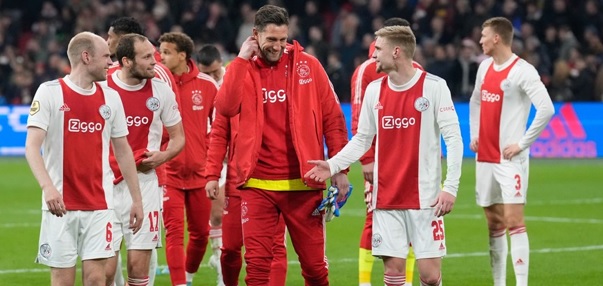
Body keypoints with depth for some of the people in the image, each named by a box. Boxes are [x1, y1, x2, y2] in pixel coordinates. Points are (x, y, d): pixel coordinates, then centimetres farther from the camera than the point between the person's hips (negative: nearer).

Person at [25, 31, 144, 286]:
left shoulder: (110, 97, 10)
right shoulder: (49, 92, -4)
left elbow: (123, 151, 17)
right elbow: (32, 146, -12)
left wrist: (136, 199, 14)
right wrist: (47, 186, -27)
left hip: (99, 205, 3)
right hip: (60, 205, -3)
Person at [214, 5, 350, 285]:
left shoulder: (307, 65, 2)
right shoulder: (242, 69, 5)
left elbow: (333, 119, 4)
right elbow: (226, 107, -14)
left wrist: (340, 169, -1)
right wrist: (242, 60, -11)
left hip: (303, 183, 0)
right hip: (257, 184, 0)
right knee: (257, 263, -3)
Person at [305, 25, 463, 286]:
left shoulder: (434, 87, -6)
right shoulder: (374, 90, 8)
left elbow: (453, 138, -7)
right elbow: (362, 139, 15)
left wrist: (450, 187, -13)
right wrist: (333, 165, 1)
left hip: (425, 196, -4)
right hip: (386, 198, 4)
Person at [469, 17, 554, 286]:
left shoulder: (523, 71, -13)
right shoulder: (485, 66, 12)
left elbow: (546, 109, -21)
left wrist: (522, 143, -18)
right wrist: (474, 134, 16)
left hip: (510, 159, -8)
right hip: (485, 157, 8)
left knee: (513, 220, -13)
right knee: (494, 222, 10)